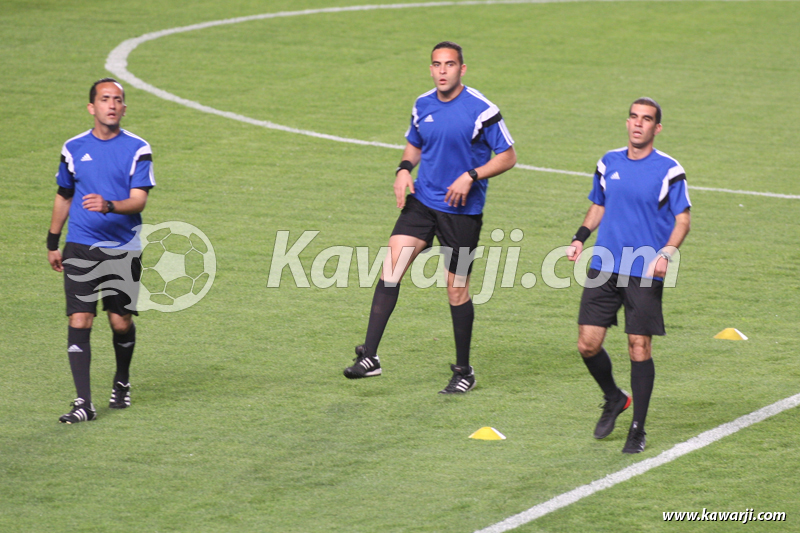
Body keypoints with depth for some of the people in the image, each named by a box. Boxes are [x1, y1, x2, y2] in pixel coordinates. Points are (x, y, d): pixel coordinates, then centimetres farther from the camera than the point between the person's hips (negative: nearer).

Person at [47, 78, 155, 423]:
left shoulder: (138, 149, -2)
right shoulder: (74, 149, 6)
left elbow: (138, 200, -12)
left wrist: (109, 206, -31)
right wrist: (52, 242, 21)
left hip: (123, 249, -1)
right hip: (80, 248, 1)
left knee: (121, 323, 5)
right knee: (79, 322, -10)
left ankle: (122, 383, 34)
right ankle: (84, 403, -10)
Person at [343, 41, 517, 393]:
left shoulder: (481, 110, -11)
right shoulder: (422, 106, 5)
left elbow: (508, 156, -7)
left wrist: (470, 176, -20)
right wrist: (404, 170, 1)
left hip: (462, 211, -4)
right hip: (422, 201, 4)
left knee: (457, 289, 3)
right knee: (392, 265, -13)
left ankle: (464, 371, 19)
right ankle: (369, 357, -14)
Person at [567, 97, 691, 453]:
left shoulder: (669, 171, -4)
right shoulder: (608, 164, 9)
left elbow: (682, 220, -3)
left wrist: (667, 253, -19)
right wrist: (580, 237, 7)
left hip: (645, 274, -4)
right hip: (604, 267, 4)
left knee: (639, 348, -4)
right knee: (588, 343, -1)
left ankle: (638, 429, 9)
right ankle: (614, 399, 27)